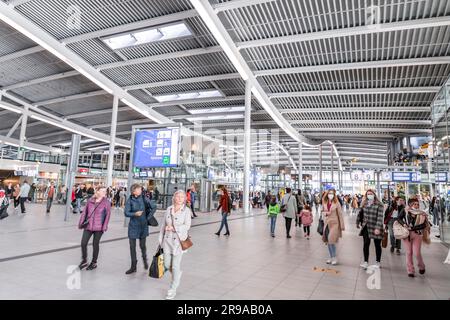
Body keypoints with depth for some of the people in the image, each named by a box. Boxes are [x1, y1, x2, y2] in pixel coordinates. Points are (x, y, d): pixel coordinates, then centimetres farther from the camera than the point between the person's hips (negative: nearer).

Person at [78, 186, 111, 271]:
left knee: (95, 244, 9)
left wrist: (104, 227, -11)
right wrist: (81, 223, 7)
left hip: (98, 227, -2)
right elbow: (84, 212, 8)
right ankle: (84, 261, 22)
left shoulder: (106, 202, -6)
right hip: (88, 226, 2)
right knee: (83, 243, -1)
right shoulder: (90, 201, 2)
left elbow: (107, 215, -7)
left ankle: (94, 263, 26)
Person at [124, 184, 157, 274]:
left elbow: (154, 207, 0)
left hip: (143, 226, 0)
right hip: (133, 226, 1)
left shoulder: (144, 199, -6)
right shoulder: (130, 200, -6)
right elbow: (126, 213, -10)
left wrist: (148, 217, -1)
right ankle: (133, 266, 20)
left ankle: (145, 260, 38)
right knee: (132, 246, 5)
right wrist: (135, 214, -27)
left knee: (142, 245, 8)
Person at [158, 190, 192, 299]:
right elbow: (163, 225, 10)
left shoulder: (186, 210, -6)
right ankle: (178, 275, 44)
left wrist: (173, 228, -17)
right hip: (168, 240, 4)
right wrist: (161, 239, 10)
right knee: (167, 265, 12)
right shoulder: (169, 209, 5)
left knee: (175, 266, 1)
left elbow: (187, 226, -13)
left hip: (179, 241, -4)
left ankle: (173, 290, 18)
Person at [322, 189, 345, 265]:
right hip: (327, 224, 5)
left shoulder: (336, 203, -9)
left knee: (331, 241, -12)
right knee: (328, 242, 10)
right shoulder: (324, 203, 3)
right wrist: (325, 213, -3)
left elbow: (340, 214, -6)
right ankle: (331, 257, 24)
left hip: (334, 223, -5)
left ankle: (335, 257, 6)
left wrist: (342, 226, -5)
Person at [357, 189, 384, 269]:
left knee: (377, 245, 10)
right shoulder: (364, 204, 6)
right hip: (366, 227, 4)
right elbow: (360, 214, 14)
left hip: (375, 228, -3)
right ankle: (366, 262, 1)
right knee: (366, 244, -2)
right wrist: (358, 223, 11)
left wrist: (378, 228, -23)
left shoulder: (379, 205, -11)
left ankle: (378, 262, 27)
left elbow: (380, 217, -17)